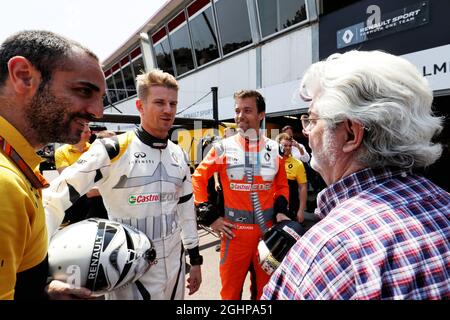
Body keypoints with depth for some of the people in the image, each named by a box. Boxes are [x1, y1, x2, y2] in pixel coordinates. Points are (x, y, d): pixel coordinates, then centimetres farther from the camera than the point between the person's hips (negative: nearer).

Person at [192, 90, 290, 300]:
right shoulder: (223, 148, -7)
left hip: (267, 230, 3)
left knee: (265, 289, 21)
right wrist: (210, 216, -6)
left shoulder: (275, 149, 2)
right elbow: (198, 178, -2)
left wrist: (281, 211, -1)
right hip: (234, 231, -2)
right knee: (231, 289, 15)